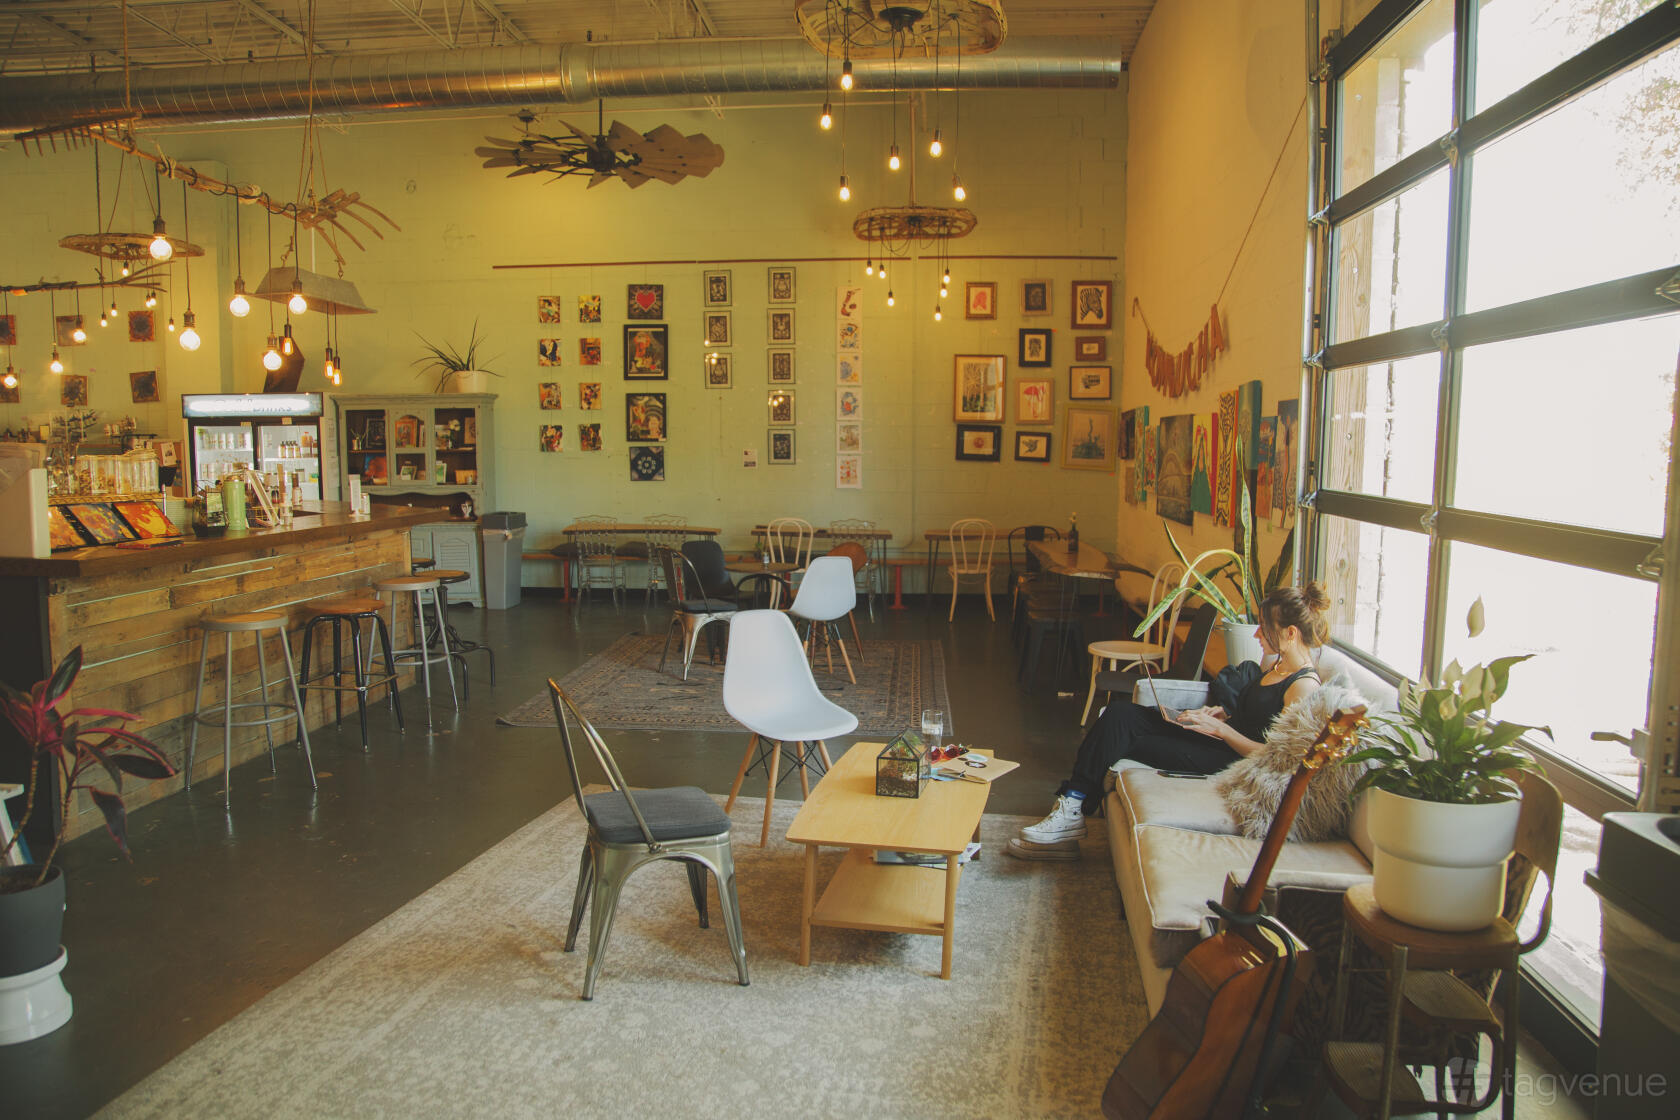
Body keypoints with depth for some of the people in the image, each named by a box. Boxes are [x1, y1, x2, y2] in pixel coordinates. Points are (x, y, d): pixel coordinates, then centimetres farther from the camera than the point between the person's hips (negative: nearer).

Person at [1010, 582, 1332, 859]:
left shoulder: (1303, 686, -17)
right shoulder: (1277, 666, 11)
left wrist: (1220, 728, -18)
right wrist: (1219, 712, 8)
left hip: (1232, 758, -9)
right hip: (1224, 737, 9)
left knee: (1126, 742, -15)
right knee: (1118, 715, -8)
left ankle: (1072, 814, -1)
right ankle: (1071, 804, -13)